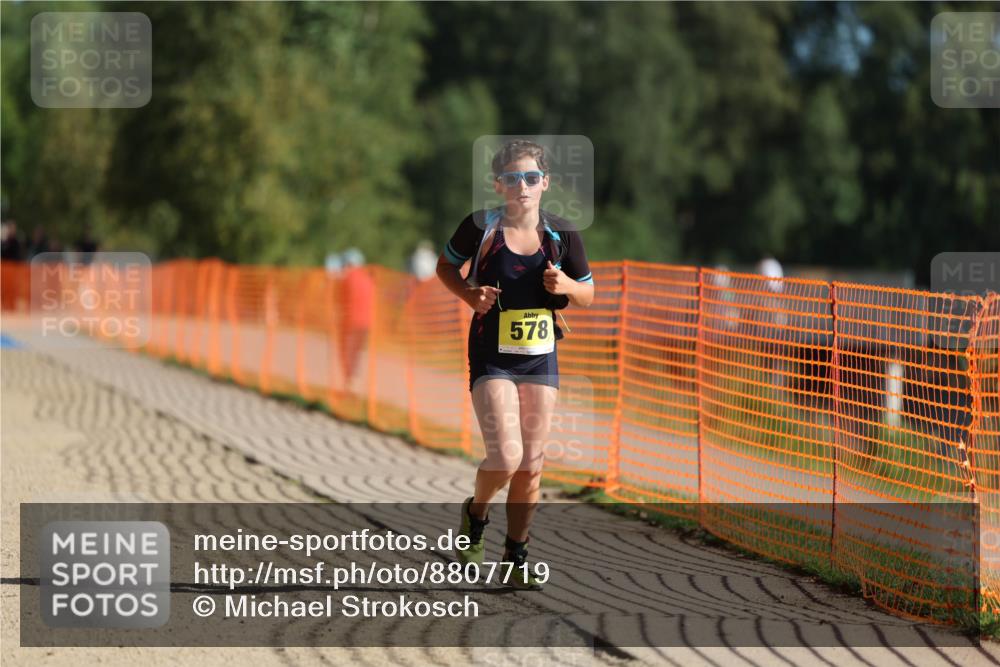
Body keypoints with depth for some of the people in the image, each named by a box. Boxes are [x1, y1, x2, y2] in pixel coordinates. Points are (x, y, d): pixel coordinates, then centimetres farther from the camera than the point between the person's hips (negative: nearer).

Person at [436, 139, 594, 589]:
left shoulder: (561, 235, 1)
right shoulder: (481, 227, -8)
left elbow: (587, 296, 11)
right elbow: (446, 266, 9)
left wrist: (566, 285, -12)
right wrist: (469, 294, -11)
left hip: (541, 358, 3)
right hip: (491, 357, -3)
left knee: (531, 467, 6)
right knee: (505, 456, -16)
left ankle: (516, 558, 20)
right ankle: (475, 513, 16)